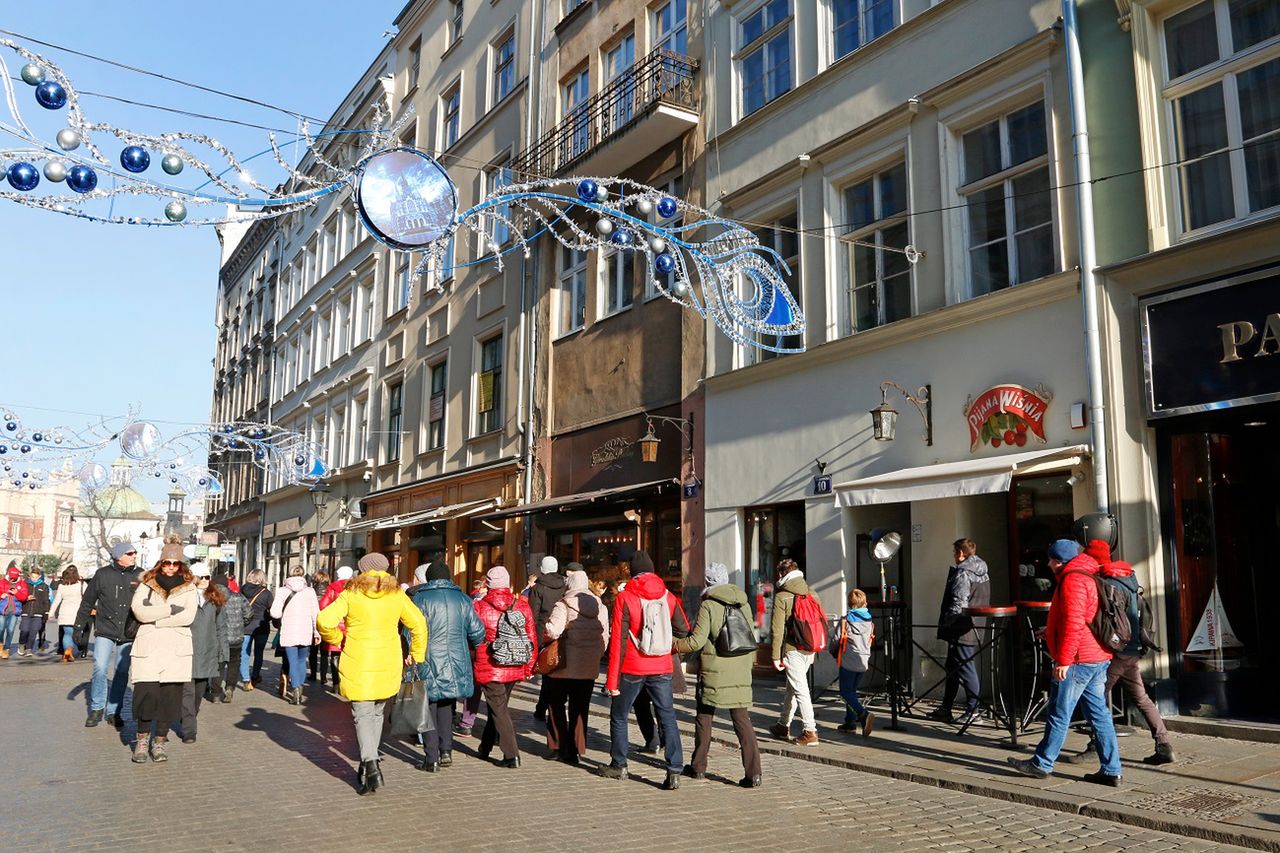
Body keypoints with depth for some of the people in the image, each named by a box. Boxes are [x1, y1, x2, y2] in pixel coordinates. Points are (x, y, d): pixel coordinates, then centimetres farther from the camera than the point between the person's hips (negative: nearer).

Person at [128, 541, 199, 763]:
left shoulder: (189, 588, 9)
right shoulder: (146, 585, 10)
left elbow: (188, 617, -6)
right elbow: (139, 611, -8)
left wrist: (155, 620, -7)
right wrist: (170, 609, -10)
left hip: (176, 650, 1)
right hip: (148, 647, 0)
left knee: (170, 696, 1)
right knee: (146, 693, -7)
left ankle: (159, 741, 14)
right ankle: (142, 740, 12)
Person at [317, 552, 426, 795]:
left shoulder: (351, 595, -4)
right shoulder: (397, 595, 3)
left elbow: (324, 621, -14)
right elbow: (419, 624, 7)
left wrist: (336, 639, 4)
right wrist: (417, 656, 18)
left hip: (358, 666, -3)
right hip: (388, 666, 3)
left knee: (362, 715, 1)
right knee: (377, 713, 19)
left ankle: (370, 764, -15)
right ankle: (370, 764, 22)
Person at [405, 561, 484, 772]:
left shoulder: (419, 599, -4)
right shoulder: (463, 599, 5)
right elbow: (477, 632, 7)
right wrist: (471, 646, 28)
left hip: (429, 663, -3)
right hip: (455, 665, 3)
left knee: (429, 708, 5)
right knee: (446, 707, 17)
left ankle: (431, 759, 6)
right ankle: (446, 750, 11)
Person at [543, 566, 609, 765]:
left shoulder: (562, 606, -12)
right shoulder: (600, 607, 5)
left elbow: (553, 630, -26)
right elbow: (605, 638, 8)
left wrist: (546, 634, -4)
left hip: (563, 666, -4)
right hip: (589, 668, 4)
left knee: (556, 704, 14)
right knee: (580, 709, 12)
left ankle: (557, 746, 14)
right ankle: (575, 750, 13)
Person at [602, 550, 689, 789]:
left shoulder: (625, 597, -9)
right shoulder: (668, 597, 0)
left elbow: (618, 640, -10)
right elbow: (683, 629, 4)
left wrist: (612, 678, -8)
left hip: (632, 670, -2)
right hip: (662, 669, 2)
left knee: (619, 716, 16)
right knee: (667, 718, 6)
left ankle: (619, 765, 26)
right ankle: (674, 771, -3)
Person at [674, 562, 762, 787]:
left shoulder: (708, 606, -8)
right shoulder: (743, 605, 8)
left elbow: (696, 641, -14)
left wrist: (673, 646, 1)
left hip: (713, 674, -4)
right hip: (740, 675, 4)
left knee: (704, 718, 13)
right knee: (742, 720, 5)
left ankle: (698, 767, 24)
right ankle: (753, 773, -3)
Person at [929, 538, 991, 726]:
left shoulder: (962, 573, -16)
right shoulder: (983, 571, 14)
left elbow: (958, 604, -22)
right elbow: (983, 602, 20)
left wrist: (945, 623, -13)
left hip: (962, 631, -10)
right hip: (975, 629, 10)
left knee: (966, 670, -3)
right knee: (952, 669, 15)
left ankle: (973, 711, 3)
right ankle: (945, 709, 21)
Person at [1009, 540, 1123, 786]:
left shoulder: (1072, 580, -15)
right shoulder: (1088, 577, 18)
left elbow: (1073, 624, -22)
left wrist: (1063, 660, -20)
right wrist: (1051, 631, 31)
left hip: (1078, 661, -10)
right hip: (1099, 658, 10)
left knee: (1059, 713, -1)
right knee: (1099, 714, 10)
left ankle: (1042, 764, 8)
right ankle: (1111, 771, 11)